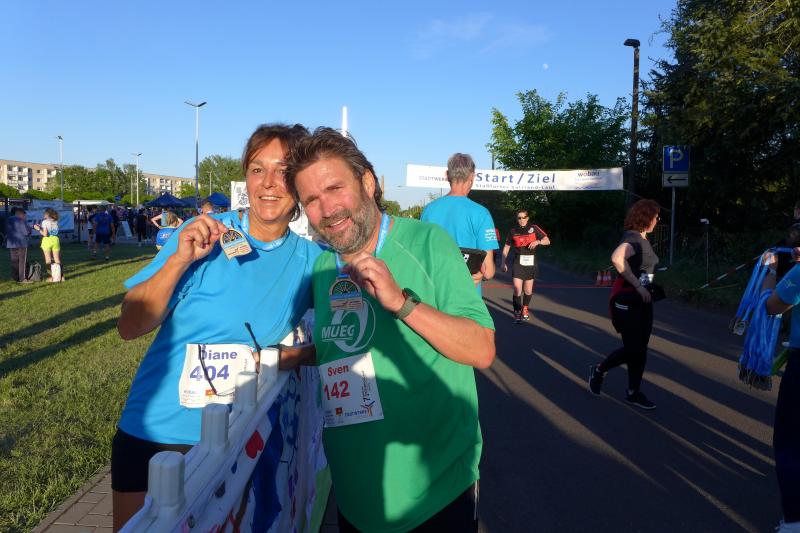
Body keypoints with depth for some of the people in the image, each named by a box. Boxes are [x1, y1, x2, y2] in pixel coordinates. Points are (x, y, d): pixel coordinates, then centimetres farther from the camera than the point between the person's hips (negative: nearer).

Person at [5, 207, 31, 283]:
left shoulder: (8, 220, 12)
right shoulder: (21, 221, -13)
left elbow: (7, 232, 18)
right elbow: (26, 232, -14)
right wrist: (29, 229, 5)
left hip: (11, 244, 7)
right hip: (21, 243, -7)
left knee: (14, 261, 10)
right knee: (22, 261, -3)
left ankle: (15, 278, 11)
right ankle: (22, 279, -5)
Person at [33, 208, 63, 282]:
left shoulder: (45, 222, -9)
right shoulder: (56, 221, 6)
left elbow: (45, 234, -15)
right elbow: (52, 230, 12)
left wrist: (38, 229, -1)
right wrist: (41, 227, 19)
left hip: (47, 241, -4)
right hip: (55, 240, 4)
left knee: (48, 260, 4)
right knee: (57, 260, 10)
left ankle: (52, 277, 2)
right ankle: (60, 276, 8)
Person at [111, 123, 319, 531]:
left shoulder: (311, 260, -7)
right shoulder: (203, 235, -12)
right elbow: (130, 327, -13)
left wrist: (282, 356, -14)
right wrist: (179, 260, -27)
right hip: (153, 432, -1)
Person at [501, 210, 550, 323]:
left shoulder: (534, 228, 0)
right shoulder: (513, 231, 2)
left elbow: (547, 241, 2)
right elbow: (506, 248, 10)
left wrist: (538, 241, -18)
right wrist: (504, 263, 5)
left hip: (530, 263, 1)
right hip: (518, 263, -1)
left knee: (528, 291, 11)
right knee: (517, 289, -13)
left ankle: (525, 309, 34)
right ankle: (517, 313, -1)